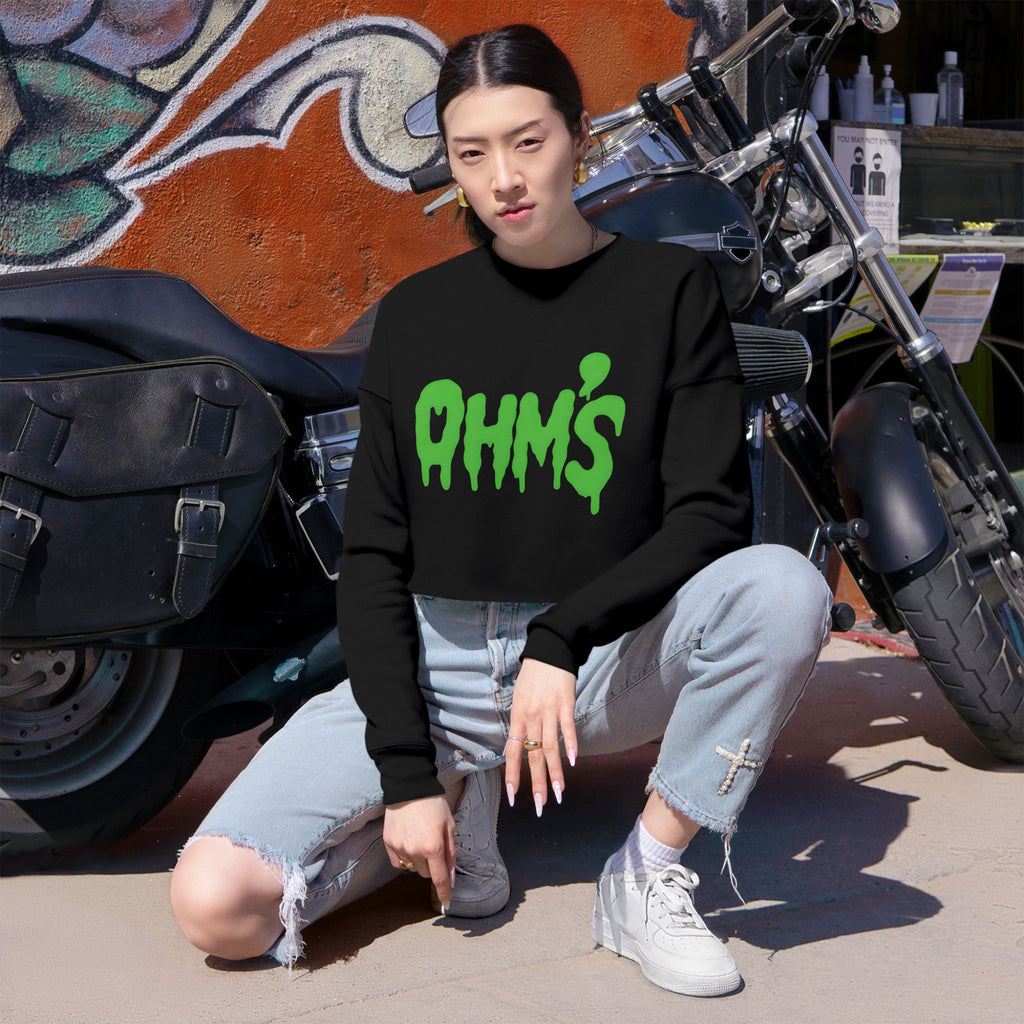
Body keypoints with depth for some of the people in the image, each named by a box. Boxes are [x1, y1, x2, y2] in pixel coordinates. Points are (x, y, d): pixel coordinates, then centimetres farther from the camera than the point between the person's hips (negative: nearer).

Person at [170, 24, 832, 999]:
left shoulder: (670, 288, 1)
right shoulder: (415, 313, 6)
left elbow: (711, 514, -8)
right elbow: (373, 558, 3)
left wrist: (563, 639, -23)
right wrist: (405, 771, -9)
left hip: (608, 656, -1)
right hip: (432, 656, 2)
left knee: (782, 585, -33)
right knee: (214, 905, -18)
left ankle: (644, 876, -14)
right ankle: (459, 810, 9)